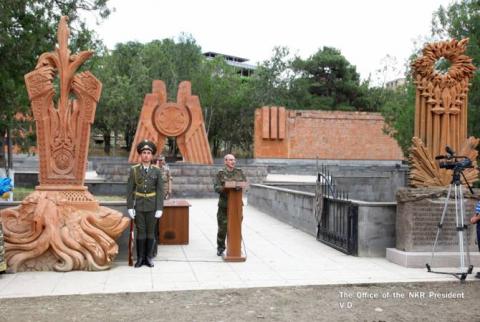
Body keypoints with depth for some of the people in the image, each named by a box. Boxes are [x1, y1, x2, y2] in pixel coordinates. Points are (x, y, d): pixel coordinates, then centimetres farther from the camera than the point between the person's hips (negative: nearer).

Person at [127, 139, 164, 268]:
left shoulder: (157, 171, -1)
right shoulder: (134, 170, -2)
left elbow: (160, 191, -2)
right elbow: (130, 190, -1)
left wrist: (159, 209, -8)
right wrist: (130, 207, -7)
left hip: (152, 207, 0)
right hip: (139, 206, 0)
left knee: (150, 232, 5)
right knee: (140, 232, 2)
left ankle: (148, 258, 15)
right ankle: (140, 258, 12)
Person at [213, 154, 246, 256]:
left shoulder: (239, 172, 11)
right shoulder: (220, 174, 2)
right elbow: (216, 187, -7)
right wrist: (224, 188, -25)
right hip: (224, 204, -2)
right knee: (222, 227, 1)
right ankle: (220, 248, 15)